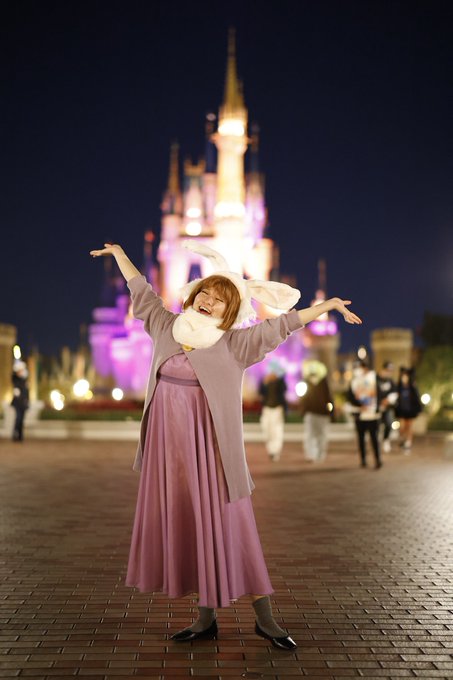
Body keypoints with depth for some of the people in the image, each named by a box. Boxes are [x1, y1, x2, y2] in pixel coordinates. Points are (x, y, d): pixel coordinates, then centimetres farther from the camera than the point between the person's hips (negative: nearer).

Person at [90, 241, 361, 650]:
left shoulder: (235, 344, -1)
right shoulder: (168, 327, 9)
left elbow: (283, 325, -6)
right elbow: (142, 292, 21)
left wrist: (328, 306, -12)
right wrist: (119, 253, 30)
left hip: (208, 445, -4)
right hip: (167, 444, 4)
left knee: (224, 527, -3)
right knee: (182, 528, 7)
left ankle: (264, 618, 8)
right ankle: (206, 619, 18)